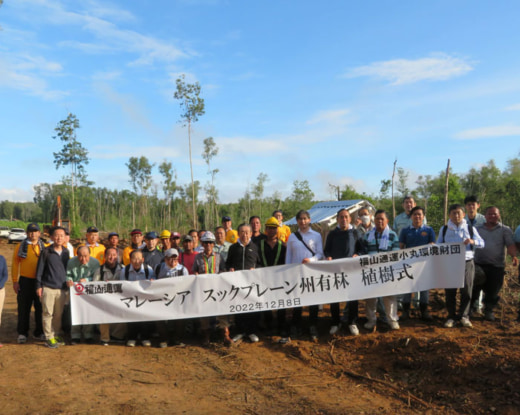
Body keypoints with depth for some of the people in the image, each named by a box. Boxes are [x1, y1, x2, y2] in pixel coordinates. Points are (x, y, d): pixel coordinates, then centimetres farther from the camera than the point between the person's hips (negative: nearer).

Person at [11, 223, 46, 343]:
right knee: (24, 308, 4)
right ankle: (22, 333, 16)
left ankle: (39, 332, 19)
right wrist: (15, 281, -3)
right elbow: (15, 264, 3)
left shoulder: (44, 247, 7)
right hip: (25, 280, -1)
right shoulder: (20, 247, 3)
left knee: (40, 307, 7)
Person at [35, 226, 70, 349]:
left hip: (61, 288, 4)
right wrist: (38, 286, -4)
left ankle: (56, 334, 22)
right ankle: (49, 337, 10)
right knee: (47, 313, 1)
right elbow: (40, 269, -1)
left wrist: (68, 282, 14)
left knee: (58, 314, 9)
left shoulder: (66, 252, 9)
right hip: (48, 287, -4)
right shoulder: (46, 252, -3)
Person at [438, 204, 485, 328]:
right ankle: (451, 317, 15)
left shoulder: (470, 228, 7)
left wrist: (473, 241, -17)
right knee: (450, 291, 4)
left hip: (467, 263, 0)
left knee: (466, 290, 3)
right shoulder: (444, 229, 7)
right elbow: (438, 245, 12)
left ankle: (464, 316, 16)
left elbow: (482, 243, 4)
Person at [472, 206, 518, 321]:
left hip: (497, 266, -1)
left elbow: (510, 244, -7)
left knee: (493, 290, 6)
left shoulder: (505, 230, 5)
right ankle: (471, 308, 22)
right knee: (474, 288, 4)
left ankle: (489, 311, 25)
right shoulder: (477, 229, 11)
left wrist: (514, 256, -26)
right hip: (478, 264, 1)